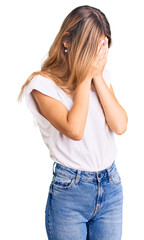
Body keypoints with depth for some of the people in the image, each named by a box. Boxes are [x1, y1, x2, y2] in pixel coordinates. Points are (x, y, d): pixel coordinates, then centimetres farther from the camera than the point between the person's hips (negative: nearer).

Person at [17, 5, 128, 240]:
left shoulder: (102, 75, 4)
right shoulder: (44, 83, -11)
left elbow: (120, 126, -7)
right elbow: (75, 130, -25)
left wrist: (98, 77, -10)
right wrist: (85, 77, -17)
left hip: (111, 186, 5)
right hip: (69, 192, -4)